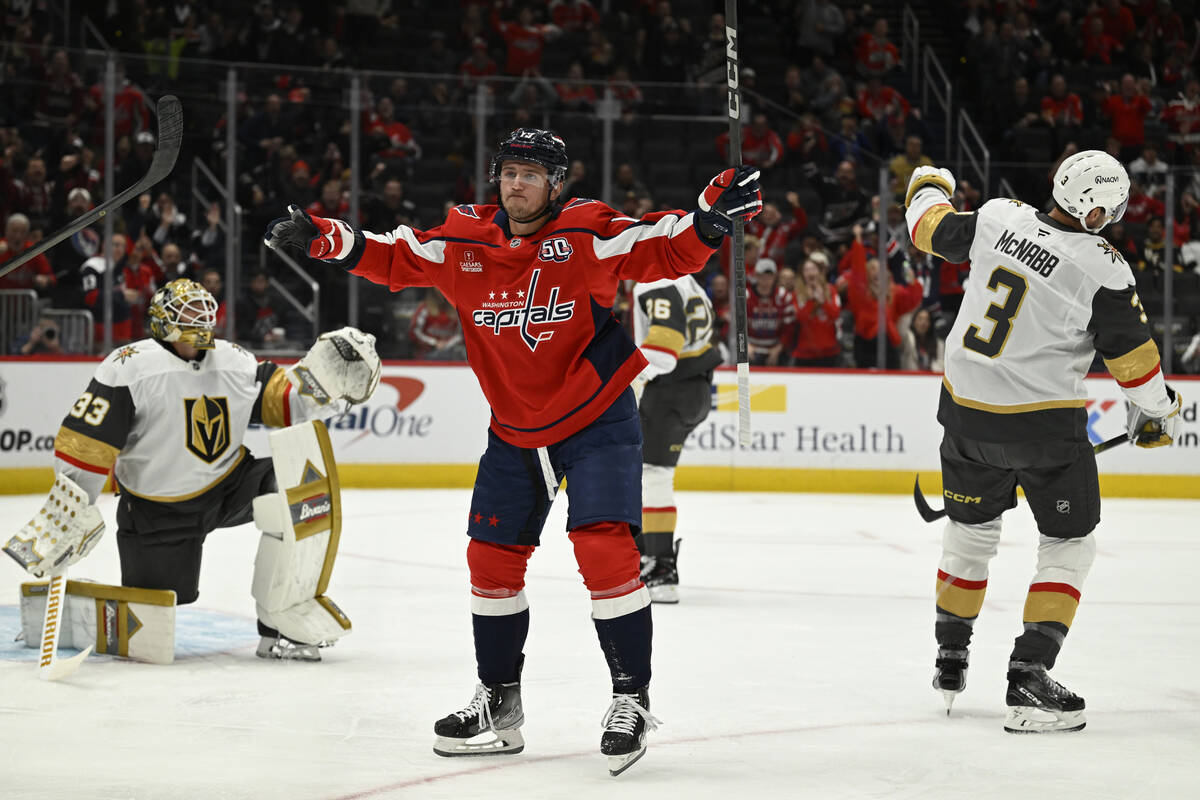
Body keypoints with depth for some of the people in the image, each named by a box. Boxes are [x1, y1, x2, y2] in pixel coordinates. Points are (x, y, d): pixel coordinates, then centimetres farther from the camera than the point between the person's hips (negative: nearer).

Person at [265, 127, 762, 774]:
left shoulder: (588, 234, -15)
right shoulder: (464, 241, -4)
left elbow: (668, 251, -19)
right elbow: (394, 258, 5)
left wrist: (713, 218, -37)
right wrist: (322, 238, -7)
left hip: (597, 421, -5)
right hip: (513, 430, 5)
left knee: (604, 549, -17)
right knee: (491, 556, 8)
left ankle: (632, 698, -6)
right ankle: (498, 701, 23)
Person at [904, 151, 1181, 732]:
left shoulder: (999, 218, -4)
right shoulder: (1103, 271, -16)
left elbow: (931, 229, 13)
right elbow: (1134, 358, -9)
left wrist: (928, 186, 36)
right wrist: (1159, 414, 10)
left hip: (967, 412, 5)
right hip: (1044, 423, -5)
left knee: (970, 531, 23)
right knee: (1069, 547, 9)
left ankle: (950, 660, 35)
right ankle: (1028, 679, -3)